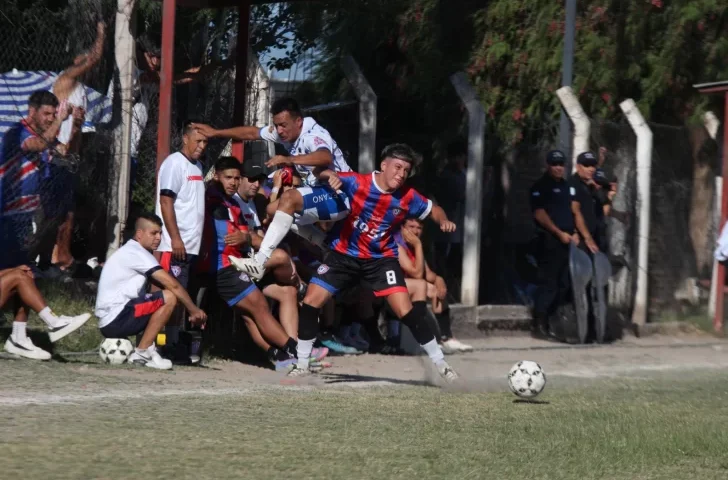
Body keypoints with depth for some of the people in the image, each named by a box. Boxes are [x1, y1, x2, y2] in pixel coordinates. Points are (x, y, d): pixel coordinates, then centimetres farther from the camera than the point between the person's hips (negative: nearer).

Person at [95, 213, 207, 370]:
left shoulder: (129, 252, 21)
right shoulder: (137, 253, -10)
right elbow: (173, 285, -14)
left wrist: (192, 310, 15)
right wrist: (194, 310, -4)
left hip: (108, 323, 10)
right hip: (115, 320, -10)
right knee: (169, 298, -16)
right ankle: (143, 351, -12)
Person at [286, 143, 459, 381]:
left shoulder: (407, 197, -11)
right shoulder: (357, 183, -18)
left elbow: (433, 209, 7)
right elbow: (324, 175, -17)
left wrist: (444, 221, -16)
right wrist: (330, 176, -40)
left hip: (381, 258, 0)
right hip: (343, 254, 0)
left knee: (406, 311, -13)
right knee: (310, 303, -8)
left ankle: (440, 363, 1)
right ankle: (302, 363, 9)